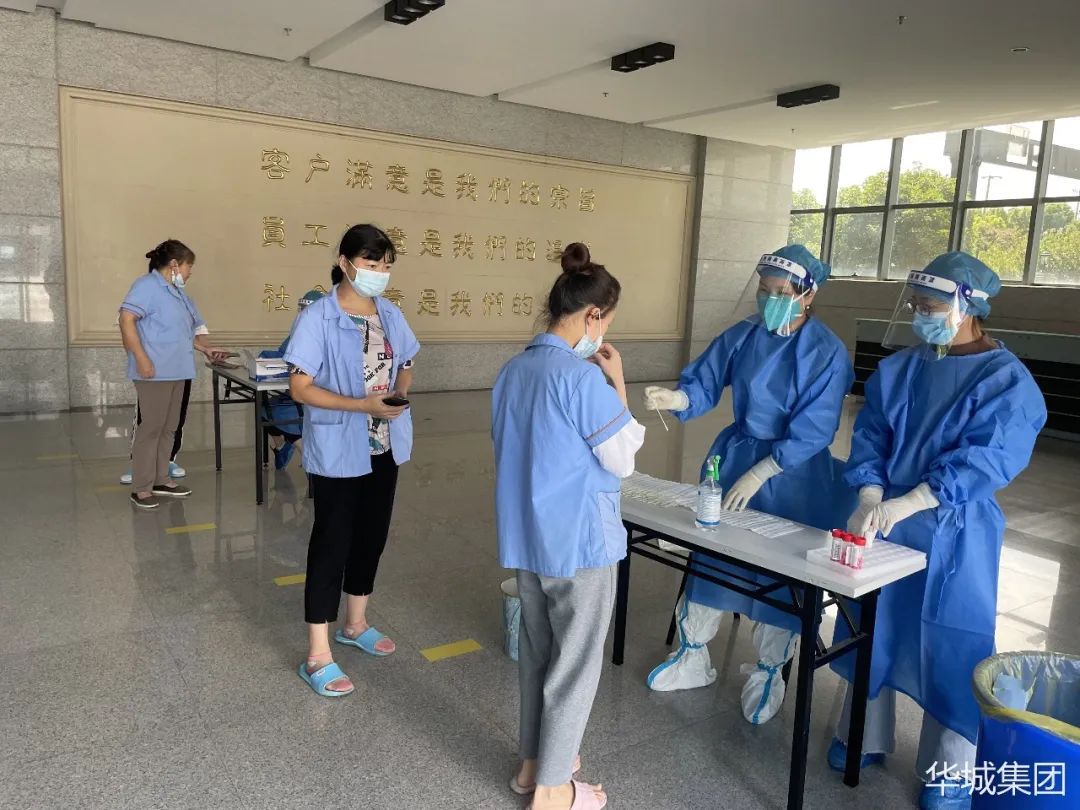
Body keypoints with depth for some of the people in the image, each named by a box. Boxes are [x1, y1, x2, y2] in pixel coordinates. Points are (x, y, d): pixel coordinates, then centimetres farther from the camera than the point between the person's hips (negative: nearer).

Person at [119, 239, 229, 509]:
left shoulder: (178, 292, 20)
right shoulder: (147, 285, -9)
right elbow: (126, 320, -18)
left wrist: (205, 348, 18)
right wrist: (141, 358, -23)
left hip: (176, 371, 9)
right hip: (154, 371, -9)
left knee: (169, 427, 12)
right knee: (151, 427, -6)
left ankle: (160, 480, 21)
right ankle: (141, 488, 0)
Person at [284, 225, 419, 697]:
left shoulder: (391, 315, 5)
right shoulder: (318, 319, -14)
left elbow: (405, 366, 15)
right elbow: (301, 388, -16)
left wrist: (399, 393, -8)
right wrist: (362, 404, -26)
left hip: (384, 446, 7)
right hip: (338, 451, -6)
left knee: (372, 537, 17)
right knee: (332, 543, 0)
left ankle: (355, 624, 38)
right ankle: (317, 657, 13)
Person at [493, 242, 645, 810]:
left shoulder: (513, 370, 4)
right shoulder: (583, 377, -21)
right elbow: (623, 460, -13)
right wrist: (618, 383, -8)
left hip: (526, 535, 8)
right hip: (578, 539, -8)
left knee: (536, 652, 21)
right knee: (576, 663, 9)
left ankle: (533, 763, 37)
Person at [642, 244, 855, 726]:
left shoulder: (828, 353, -16)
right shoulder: (742, 336, -4)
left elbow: (811, 433, -18)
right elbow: (706, 383, -4)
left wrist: (758, 475, -20)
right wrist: (676, 397, -27)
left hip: (793, 476, -4)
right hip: (733, 456, 4)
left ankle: (768, 675, 31)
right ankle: (693, 658, 30)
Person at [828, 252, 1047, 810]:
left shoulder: (1007, 381, -10)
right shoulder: (896, 370, 4)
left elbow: (985, 461, -20)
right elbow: (868, 437, -1)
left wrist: (904, 504, -29)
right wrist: (869, 502, -18)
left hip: (954, 535, -4)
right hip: (883, 521, 5)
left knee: (950, 645, 5)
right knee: (872, 631, 15)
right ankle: (864, 736, 35)